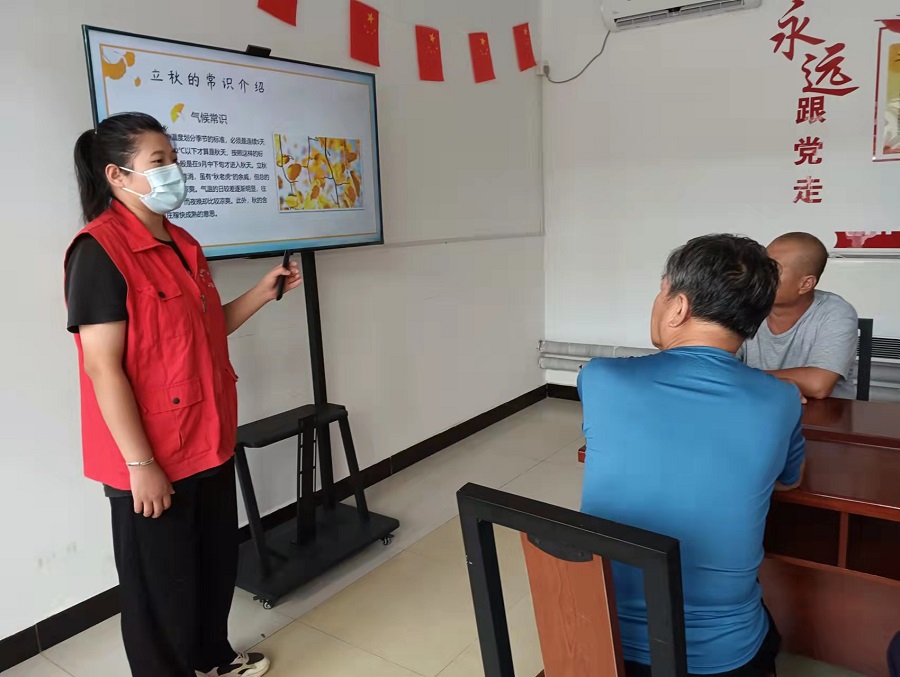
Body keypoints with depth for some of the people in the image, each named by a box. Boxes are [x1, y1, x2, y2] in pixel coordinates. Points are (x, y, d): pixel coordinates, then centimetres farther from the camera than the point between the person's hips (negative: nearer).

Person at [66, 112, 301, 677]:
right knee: (161, 583, 11)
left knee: (217, 560, 23)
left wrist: (264, 292, 4)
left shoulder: (183, 245, 9)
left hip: (209, 442, 9)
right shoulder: (100, 250, -17)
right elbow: (103, 369, -20)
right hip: (151, 458, -8)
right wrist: (140, 464, -19)